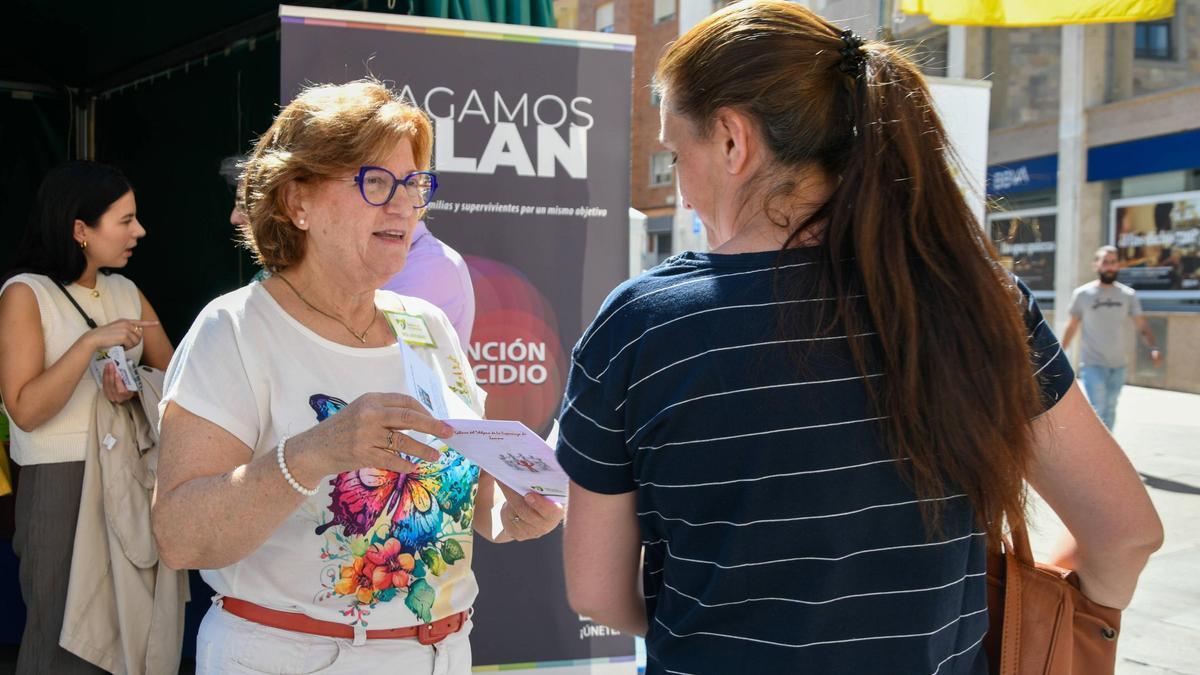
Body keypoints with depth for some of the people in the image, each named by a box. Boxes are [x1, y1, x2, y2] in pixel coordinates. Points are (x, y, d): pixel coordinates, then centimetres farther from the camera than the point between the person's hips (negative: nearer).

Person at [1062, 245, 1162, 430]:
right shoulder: (1082, 294, -2)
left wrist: (1153, 348, -18)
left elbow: (1142, 326, -1)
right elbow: (1072, 327, 6)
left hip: (1118, 366, 3)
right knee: (1097, 411, -11)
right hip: (1093, 365, -3)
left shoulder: (1128, 295, 3)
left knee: (1109, 412, 12)